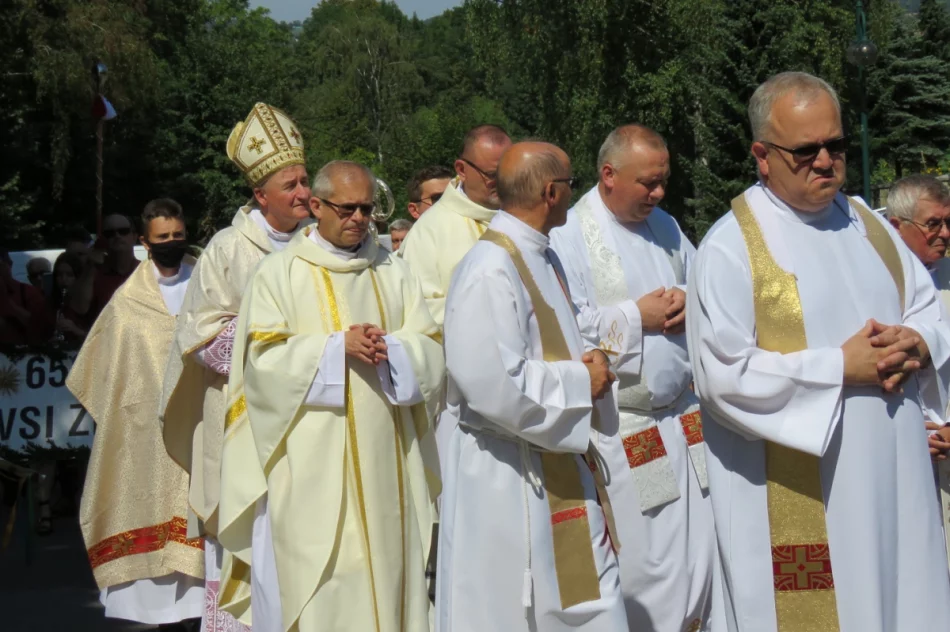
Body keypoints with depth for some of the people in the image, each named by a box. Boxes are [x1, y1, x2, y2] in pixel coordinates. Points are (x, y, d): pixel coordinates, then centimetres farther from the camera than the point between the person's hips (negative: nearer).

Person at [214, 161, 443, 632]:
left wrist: (389, 347, -13)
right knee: (316, 579, -4)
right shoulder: (279, 272, 2)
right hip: (311, 463, -3)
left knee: (383, 565, 5)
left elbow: (430, 349, 7)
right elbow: (264, 358, -7)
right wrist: (338, 346, -16)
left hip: (384, 456, 4)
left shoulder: (392, 272, 13)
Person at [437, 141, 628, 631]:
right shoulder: (489, 271, -21)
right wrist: (580, 382, -15)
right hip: (508, 481, -9)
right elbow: (497, 387, -27)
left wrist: (588, 356, 0)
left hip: (563, 467, 9)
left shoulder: (541, 258, 10)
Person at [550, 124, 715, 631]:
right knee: (644, 561, 0)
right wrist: (637, 316, -15)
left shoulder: (663, 226, 12)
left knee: (702, 546, 7)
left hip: (684, 415, 7)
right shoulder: (569, 237, -10)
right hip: (622, 430, -6)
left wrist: (690, 301, -2)